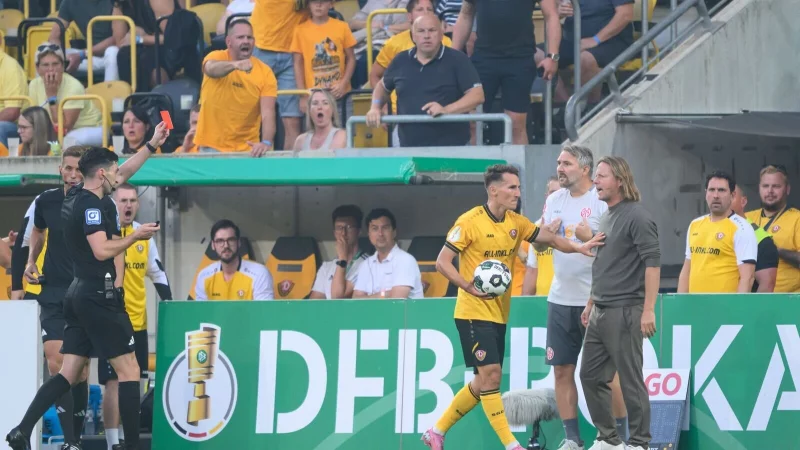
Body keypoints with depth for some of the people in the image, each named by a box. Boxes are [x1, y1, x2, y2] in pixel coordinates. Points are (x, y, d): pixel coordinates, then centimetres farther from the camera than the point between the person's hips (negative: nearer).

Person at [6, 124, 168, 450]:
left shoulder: (76, 198, 14)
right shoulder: (91, 205, -14)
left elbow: (121, 174, 26)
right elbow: (102, 250, -23)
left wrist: (152, 145, 30)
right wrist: (136, 236, -10)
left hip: (79, 294, 9)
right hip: (99, 296, -9)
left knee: (68, 373, 5)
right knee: (129, 370, -3)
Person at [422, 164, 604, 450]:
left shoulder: (516, 222, 6)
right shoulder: (469, 222, -12)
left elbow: (549, 239, 3)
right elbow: (442, 262, -12)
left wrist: (578, 248, -16)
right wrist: (470, 287, -24)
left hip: (499, 313, 8)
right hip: (474, 312, -8)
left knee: (486, 381, 11)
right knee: (490, 374, -13)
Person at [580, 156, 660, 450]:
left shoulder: (636, 217, -12)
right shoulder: (605, 218, 15)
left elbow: (652, 263, -17)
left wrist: (648, 310, -22)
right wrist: (590, 304, 23)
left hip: (624, 312, -9)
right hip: (600, 313, 9)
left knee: (631, 381, -4)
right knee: (591, 375, 11)